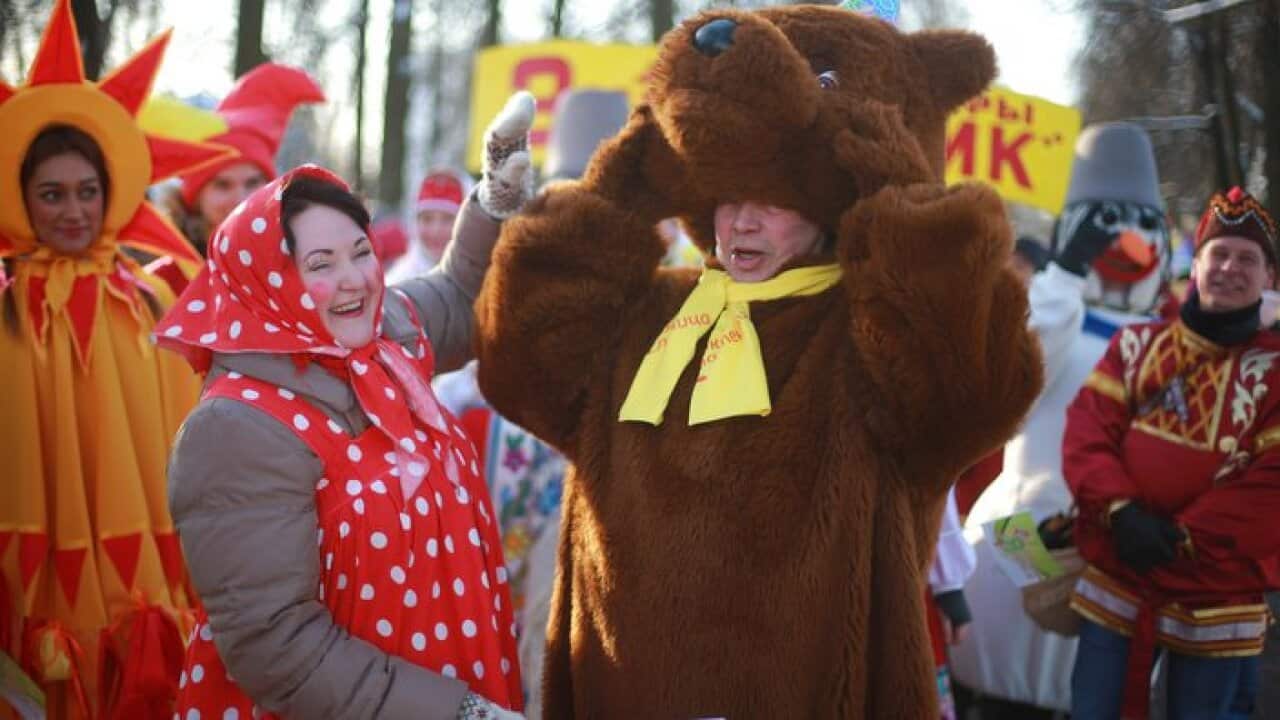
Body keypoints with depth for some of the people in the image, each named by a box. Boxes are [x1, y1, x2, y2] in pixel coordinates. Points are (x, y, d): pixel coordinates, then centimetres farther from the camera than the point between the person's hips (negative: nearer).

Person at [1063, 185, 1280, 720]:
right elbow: (1086, 432, -2)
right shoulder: (1135, 346, 7)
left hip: (1214, 605, -2)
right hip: (1114, 586, 2)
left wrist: (1177, 538, -19)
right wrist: (1120, 511, -20)